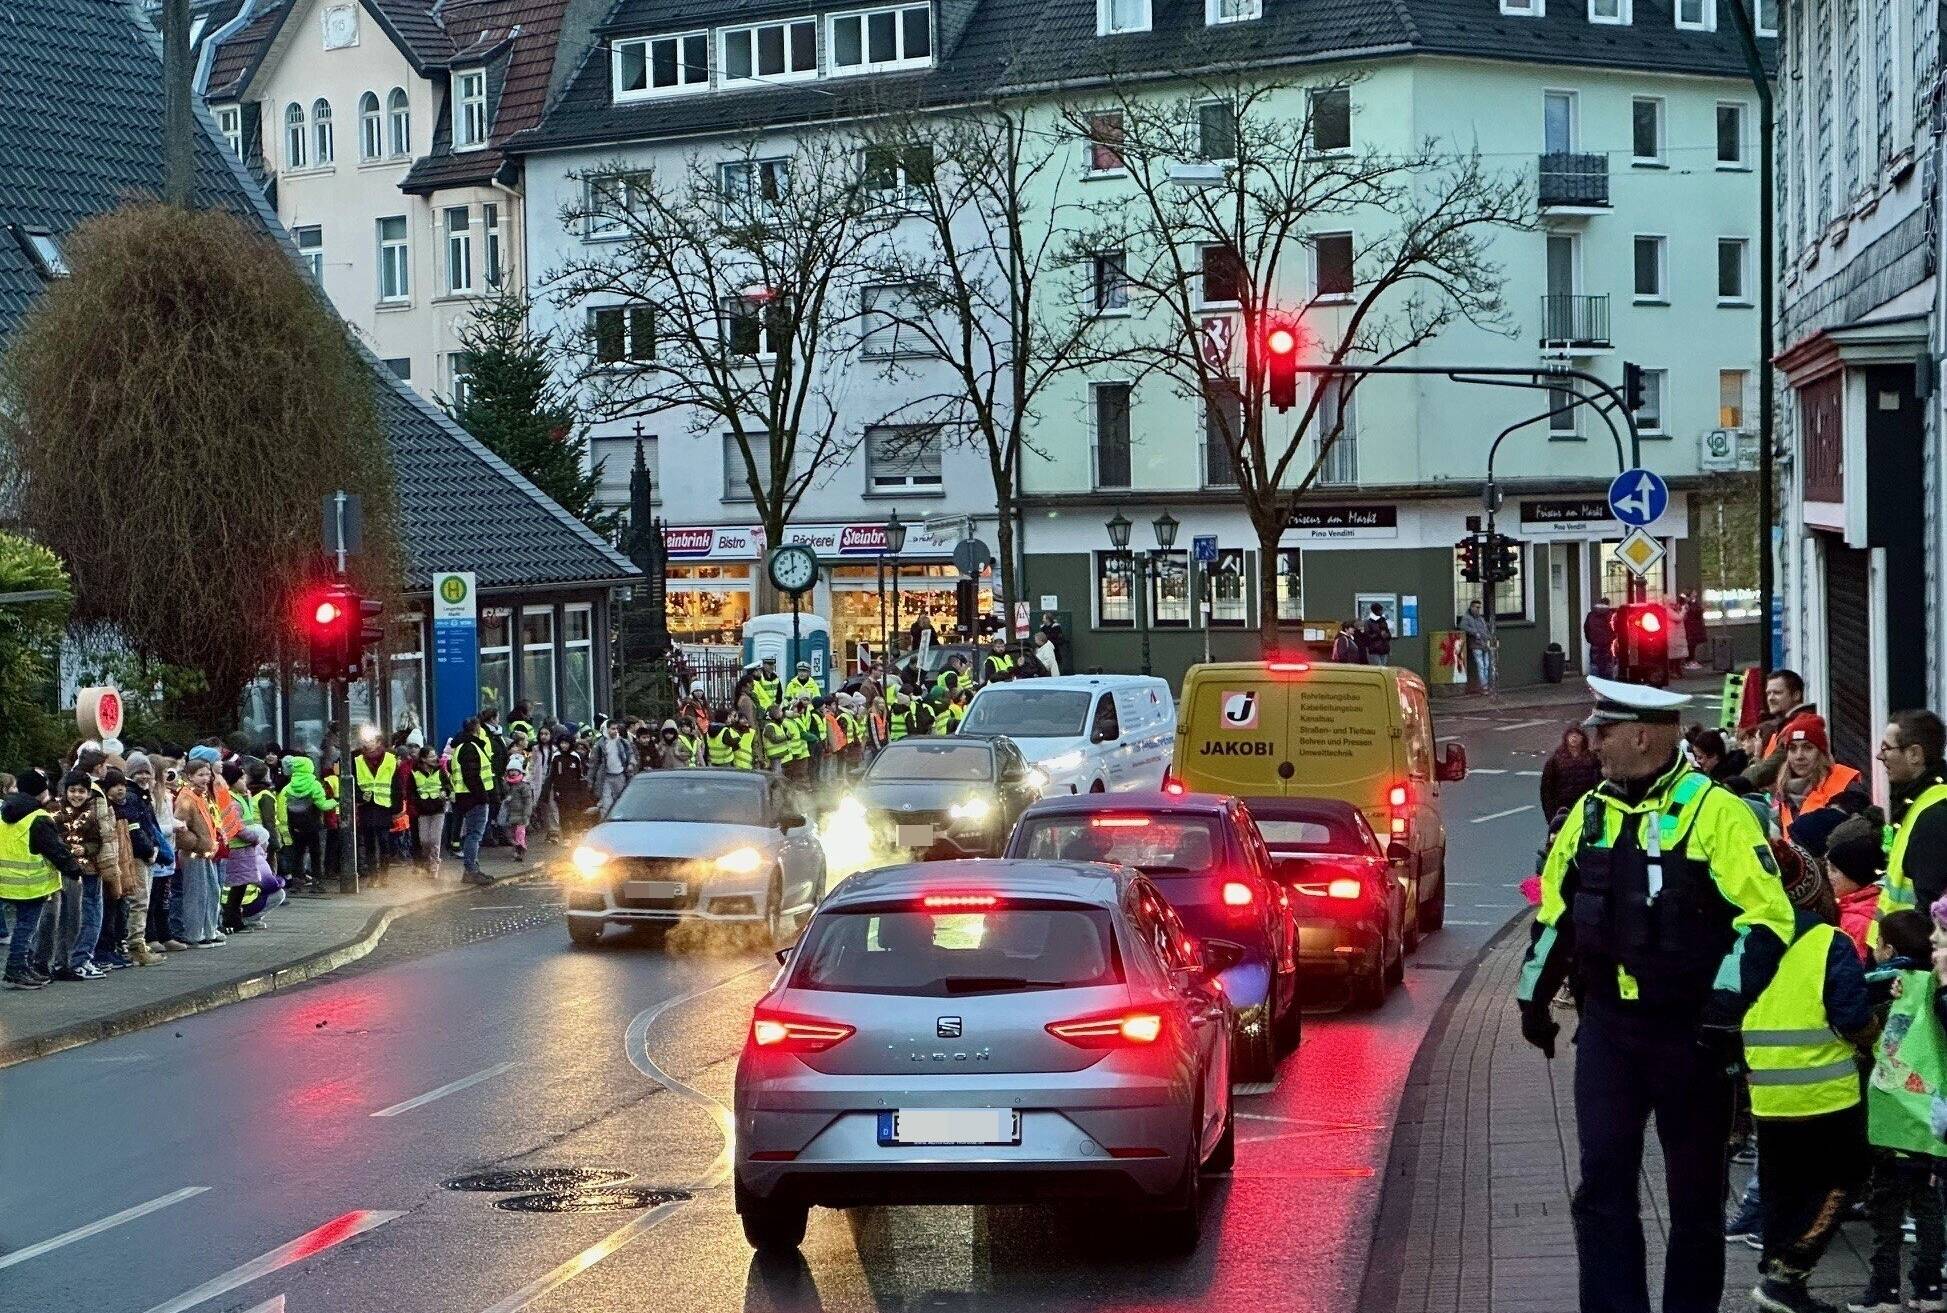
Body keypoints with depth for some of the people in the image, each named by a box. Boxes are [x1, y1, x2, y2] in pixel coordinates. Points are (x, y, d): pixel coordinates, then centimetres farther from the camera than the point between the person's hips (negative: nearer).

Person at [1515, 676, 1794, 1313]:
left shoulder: (1715, 813, -11)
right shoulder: (1591, 813, 8)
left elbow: (1767, 916, -16)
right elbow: (1555, 909, 18)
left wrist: (1726, 1001, -22)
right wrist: (1534, 996, 19)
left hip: (1688, 1032, -5)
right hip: (1606, 1027, 5)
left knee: (1695, 1189, 9)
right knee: (1602, 1182, 2)